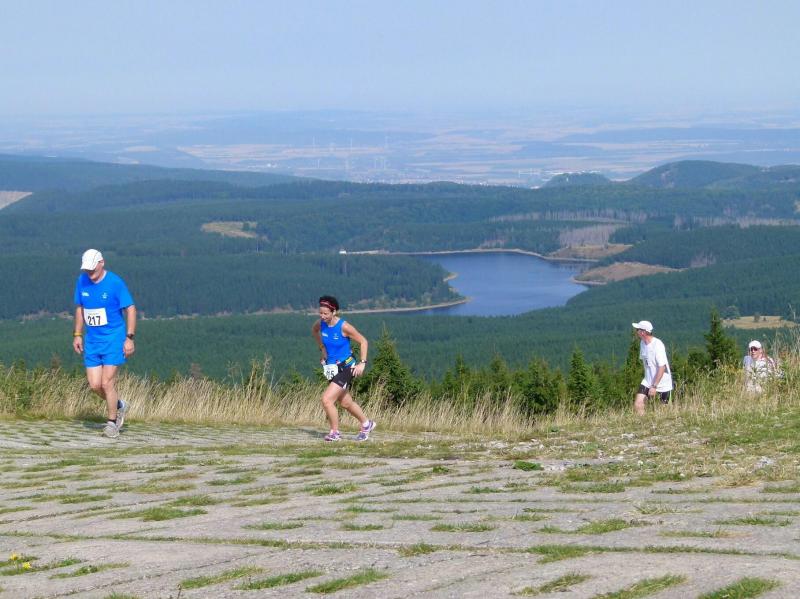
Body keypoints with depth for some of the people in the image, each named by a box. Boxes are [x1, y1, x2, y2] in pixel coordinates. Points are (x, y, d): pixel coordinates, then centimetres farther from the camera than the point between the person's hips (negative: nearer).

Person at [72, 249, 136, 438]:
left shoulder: (115, 283, -13)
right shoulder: (82, 281, 3)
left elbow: (130, 309, -9)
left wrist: (129, 338, -13)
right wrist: (77, 334, 12)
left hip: (113, 338, -5)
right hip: (92, 339, 5)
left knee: (107, 383, -10)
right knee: (95, 385, 1)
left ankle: (112, 423, 6)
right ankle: (119, 405, 29)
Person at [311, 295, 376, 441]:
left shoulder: (344, 327, -21)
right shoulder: (321, 323, -4)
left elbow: (363, 342, -12)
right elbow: (314, 331, 22)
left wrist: (362, 363, -16)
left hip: (345, 368, -7)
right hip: (332, 368, 7)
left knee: (326, 400, -17)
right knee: (346, 403, 19)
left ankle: (335, 432, 0)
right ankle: (366, 425, 40)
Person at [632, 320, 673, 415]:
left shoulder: (657, 345, -22)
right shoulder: (642, 343, 3)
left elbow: (662, 367, -24)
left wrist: (654, 386, -25)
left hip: (663, 384, -6)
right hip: (648, 382, 6)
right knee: (637, 405, -8)